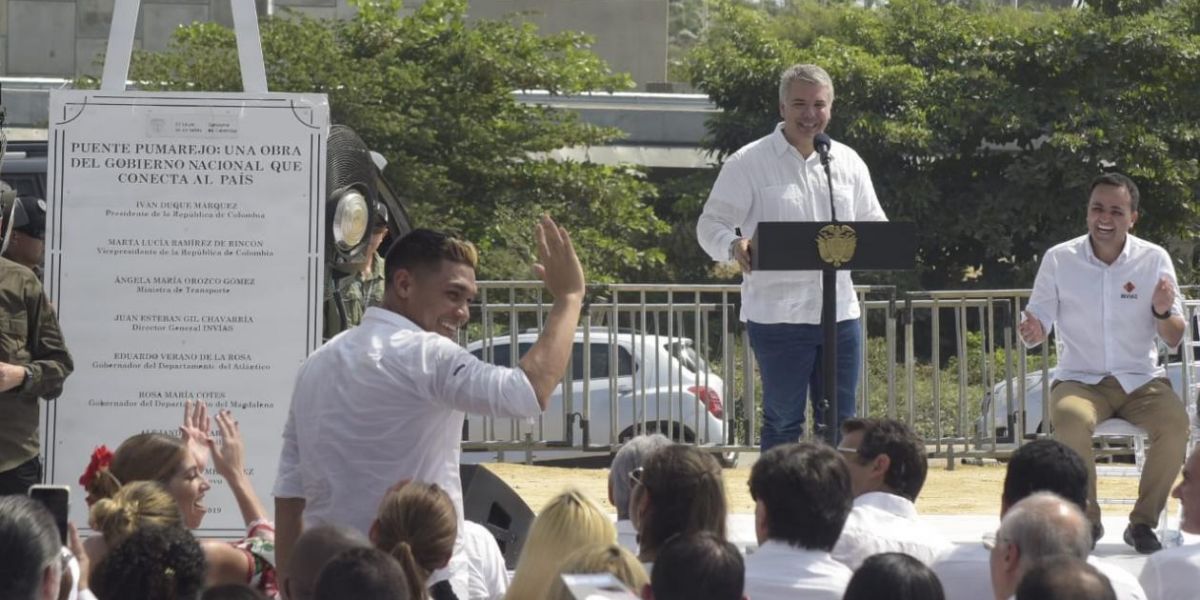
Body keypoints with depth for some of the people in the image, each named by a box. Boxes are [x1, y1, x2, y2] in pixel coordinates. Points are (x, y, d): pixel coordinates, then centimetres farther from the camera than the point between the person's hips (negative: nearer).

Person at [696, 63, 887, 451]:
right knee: (783, 421, 0)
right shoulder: (748, 163, -1)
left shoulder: (848, 163, 13)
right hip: (777, 314, -5)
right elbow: (711, 224, -2)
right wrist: (734, 246, -25)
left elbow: (873, 225, 19)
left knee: (839, 421, 8)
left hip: (840, 312, 5)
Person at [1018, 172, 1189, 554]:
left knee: (1174, 423, -31)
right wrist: (1032, 332, -22)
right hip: (1079, 379, -1)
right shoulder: (1059, 260, 0)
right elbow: (1037, 327, 2)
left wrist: (1163, 311, -19)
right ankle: (1086, 520, -17)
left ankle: (1143, 521, -15)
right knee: (1072, 420, -36)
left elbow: (1173, 339, 3)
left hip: (1140, 379, 1)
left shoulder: (1154, 259, 1)